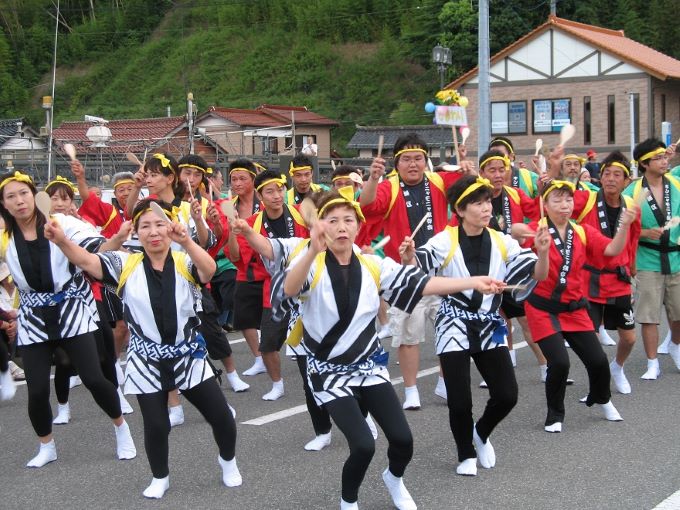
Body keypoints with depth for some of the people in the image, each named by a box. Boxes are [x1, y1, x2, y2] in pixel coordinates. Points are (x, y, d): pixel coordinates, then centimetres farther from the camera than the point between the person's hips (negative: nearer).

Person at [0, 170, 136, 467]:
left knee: (93, 379, -7)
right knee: (37, 390, -1)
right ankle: (46, 448, 24)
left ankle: (121, 428, 19)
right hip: (33, 321, 2)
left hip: (72, 312, -2)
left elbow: (96, 247, -18)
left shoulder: (60, 223, -8)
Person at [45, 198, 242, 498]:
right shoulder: (125, 265, -5)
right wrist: (61, 241, -40)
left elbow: (209, 269, -30)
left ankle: (228, 461, 35)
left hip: (187, 357, 0)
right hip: (147, 362, 0)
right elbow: (86, 261, -18)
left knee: (221, 415, 4)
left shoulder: (185, 262, -7)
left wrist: (186, 242, -50)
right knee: (156, 426, 0)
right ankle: (160, 478, 29)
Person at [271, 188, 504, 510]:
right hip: (329, 370, -4)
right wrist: (313, 251, -53)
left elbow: (422, 284, -6)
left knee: (402, 439, -4)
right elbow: (287, 291, -36)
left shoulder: (373, 266, -1)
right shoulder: (312, 265, -15)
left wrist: (473, 282, -16)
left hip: (369, 365, 4)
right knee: (363, 446, -17)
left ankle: (394, 478, 34)